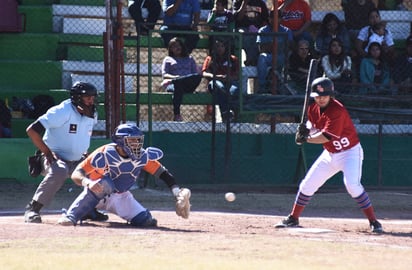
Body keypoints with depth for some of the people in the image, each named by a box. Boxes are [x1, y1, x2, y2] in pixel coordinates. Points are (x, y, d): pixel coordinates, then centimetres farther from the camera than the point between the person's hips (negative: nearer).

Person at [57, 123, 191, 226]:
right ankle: (70, 216, -39)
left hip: (121, 198, 5)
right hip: (95, 195, -5)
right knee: (103, 184, -40)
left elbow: (163, 173, -10)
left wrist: (177, 193, -24)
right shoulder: (105, 154, -27)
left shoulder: (142, 157, -15)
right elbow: (76, 174, -29)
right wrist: (88, 182, -52)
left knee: (147, 221, -12)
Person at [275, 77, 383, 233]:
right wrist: (306, 129, -10)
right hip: (330, 154, 8)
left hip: (350, 152, -8)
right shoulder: (313, 109, -2)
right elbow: (313, 123, 13)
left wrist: (306, 139, -21)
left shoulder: (337, 110, -26)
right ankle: (293, 219, 24)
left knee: (352, 184, -28)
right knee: (307, 185, 8)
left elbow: (326, 136, -29)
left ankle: (374, 222, -22)